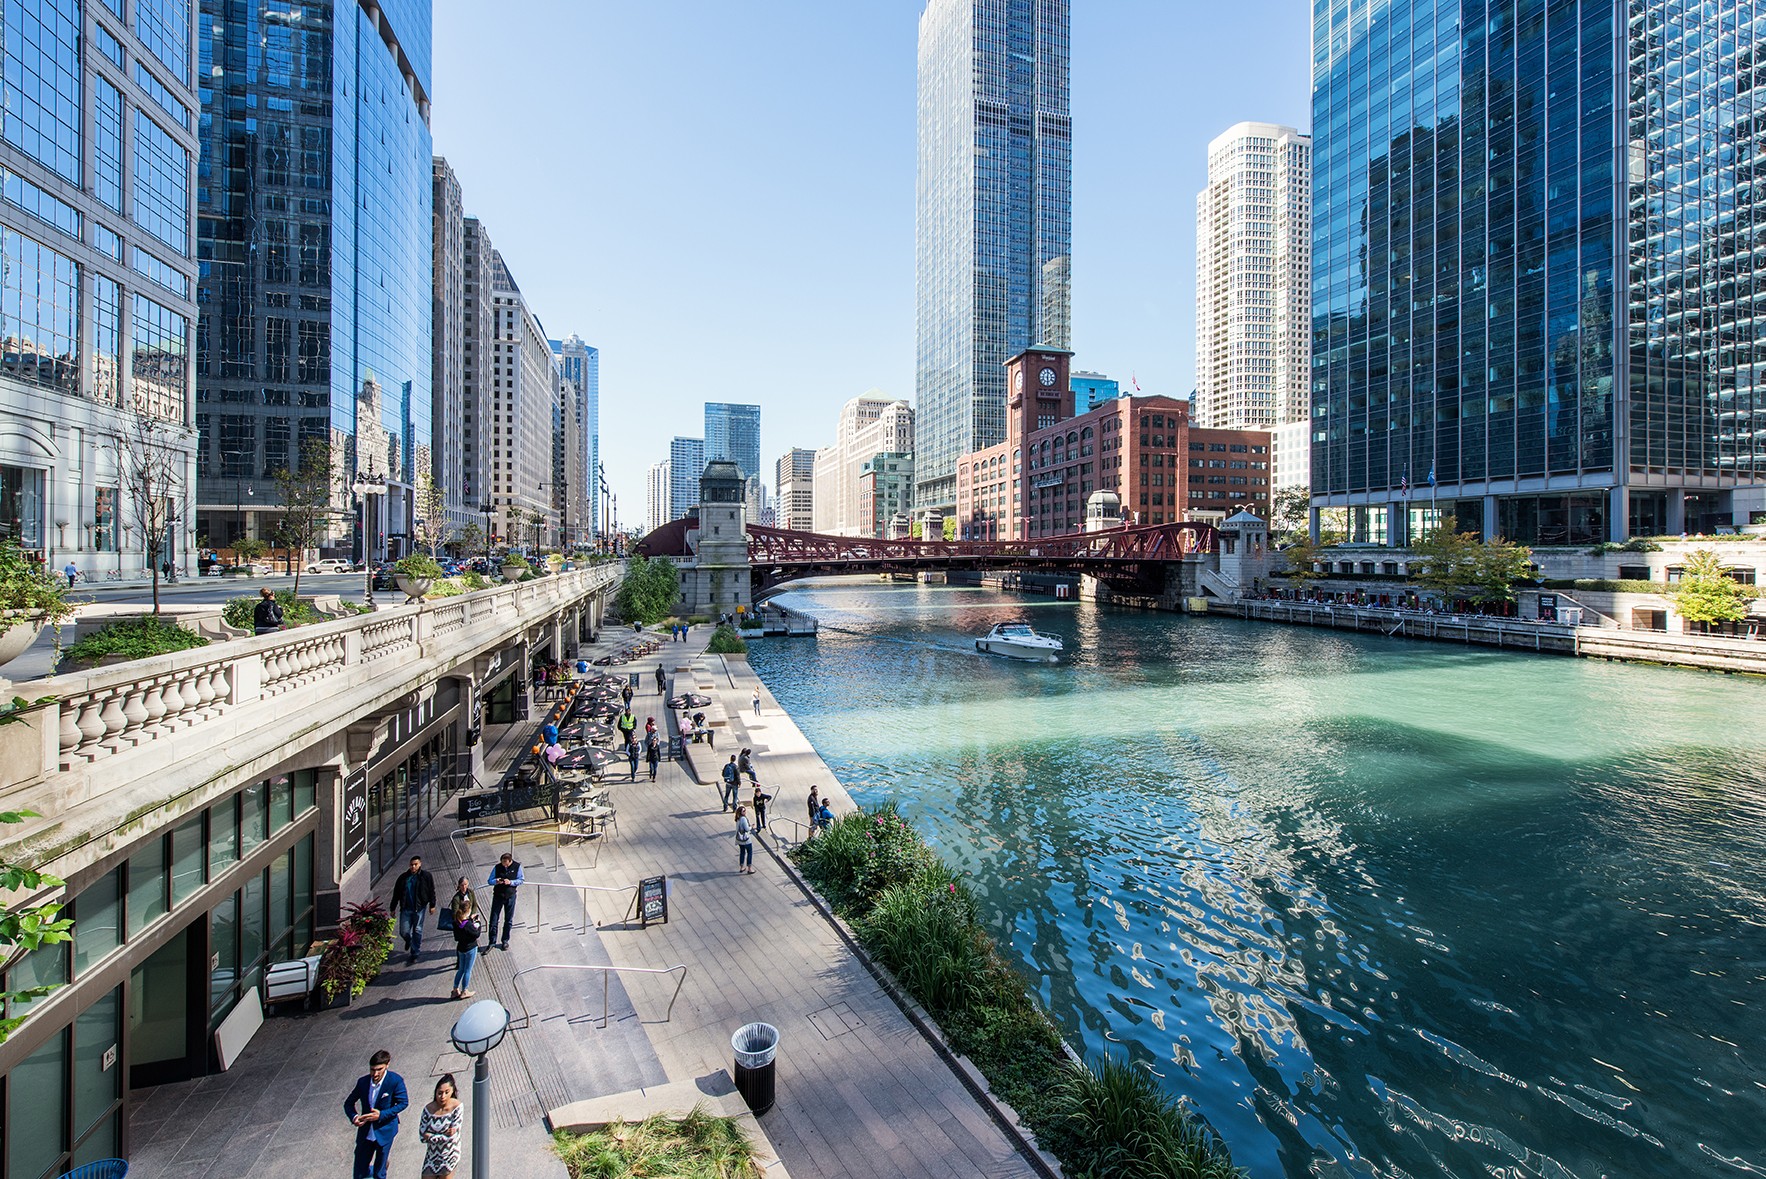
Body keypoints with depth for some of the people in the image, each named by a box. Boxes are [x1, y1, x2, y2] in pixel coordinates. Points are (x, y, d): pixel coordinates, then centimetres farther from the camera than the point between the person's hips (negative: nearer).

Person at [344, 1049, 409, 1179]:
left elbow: (403, 1102, -13)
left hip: (384, 1132, -3)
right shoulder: (362, 1082, -8)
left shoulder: (395, 1081, -19)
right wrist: (353, 1117, -16)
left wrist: (382, 1114, -23)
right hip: (365, 1133, 3)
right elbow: (348, 1103, 4)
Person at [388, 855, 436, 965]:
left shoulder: (426, 877, -4)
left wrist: (432, 905, 1)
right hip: (406, 909, 2)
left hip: (420, 908, -2)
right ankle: (409, 940, 39)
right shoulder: (403, 877, 1)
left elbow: (431, 891, 2)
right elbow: (396, 893, 9)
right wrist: (393, 908, 9)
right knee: (404, 932, 3)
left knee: (417, 931, 3)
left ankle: (415, 953, 18)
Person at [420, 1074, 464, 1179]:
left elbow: (452, 1136, -22)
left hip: (449, 1155, -2)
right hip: (432, 1154, 2)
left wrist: (430, 1137, -18)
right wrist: (444, 1135, -22)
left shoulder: (456, 1107, -23)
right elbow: (422, 1136, -14)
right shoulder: (429, 1109, -16)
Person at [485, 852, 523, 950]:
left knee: (508, 920, 10)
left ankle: (505, 941, 24)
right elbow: (489, 881, -4)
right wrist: (496, 881, -25)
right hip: (498, 895, 0)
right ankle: (492, 941, 14)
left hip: (510, 896, 0)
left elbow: (521, 880, -4)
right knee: (493, 919, 0)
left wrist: (510, 882, -21)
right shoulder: (497, 867, -10)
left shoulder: (517, 866, -10)